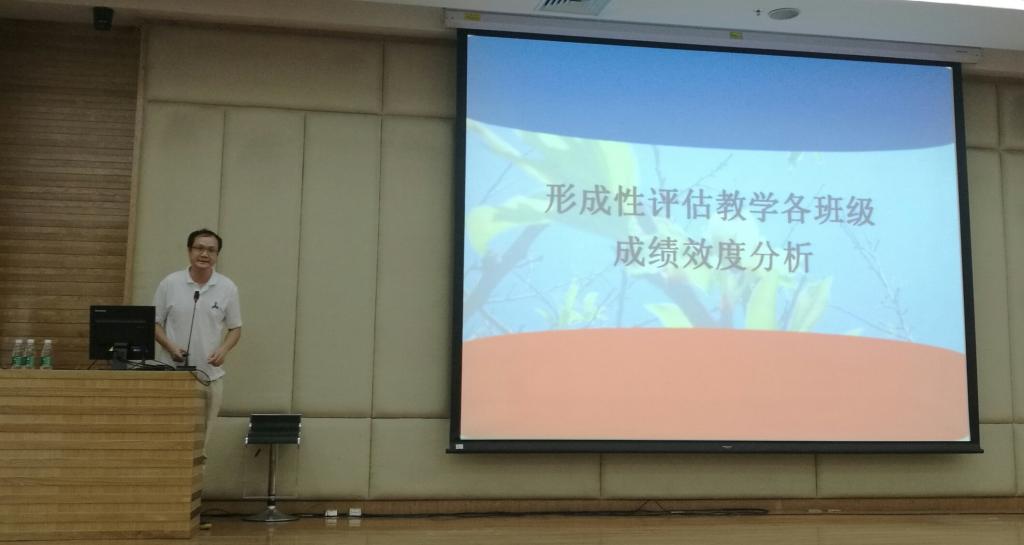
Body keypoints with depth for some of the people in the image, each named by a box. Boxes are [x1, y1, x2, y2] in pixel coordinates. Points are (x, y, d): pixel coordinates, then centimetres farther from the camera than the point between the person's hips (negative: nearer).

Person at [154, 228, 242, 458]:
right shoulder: (170, 284, 0)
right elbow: (154, 323, 4)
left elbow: (235, 328, 8)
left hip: (210, 375, 1)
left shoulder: (228, 288, 2)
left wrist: (223, 349, -11)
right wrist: (170, 347, -12)